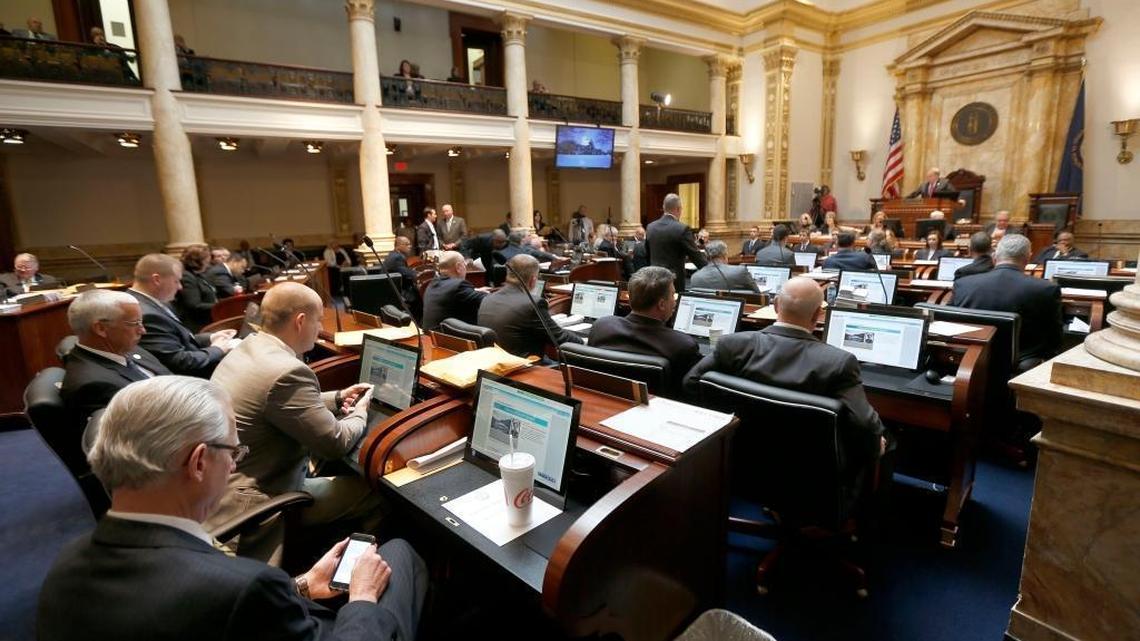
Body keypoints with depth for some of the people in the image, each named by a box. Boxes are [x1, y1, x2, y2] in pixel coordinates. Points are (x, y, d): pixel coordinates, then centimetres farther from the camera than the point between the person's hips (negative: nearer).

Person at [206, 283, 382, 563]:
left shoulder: (247, 349, 2)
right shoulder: (286, 371, -27)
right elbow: (336, 442, -18)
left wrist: (337, 398, 15)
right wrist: (360, 414, 1)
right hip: (248, 502, -10)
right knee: (376, 494, -1)